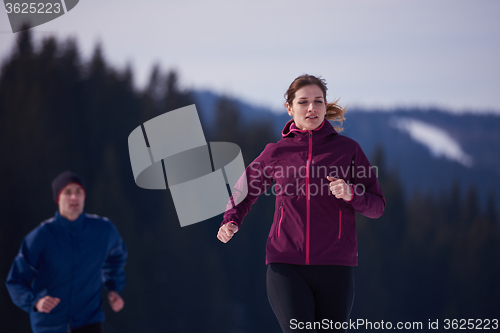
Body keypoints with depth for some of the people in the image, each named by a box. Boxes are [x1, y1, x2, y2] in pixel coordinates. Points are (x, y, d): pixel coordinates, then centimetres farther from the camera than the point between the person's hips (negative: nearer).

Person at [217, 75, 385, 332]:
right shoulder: (276, 153, 7)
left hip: (334, 266, 1)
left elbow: (377, 206, 6)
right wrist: (232, 220, 4)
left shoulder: (348, 149, 4)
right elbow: (246, 190, 23)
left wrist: (351, 194, -15)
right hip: (286, 266, -1)